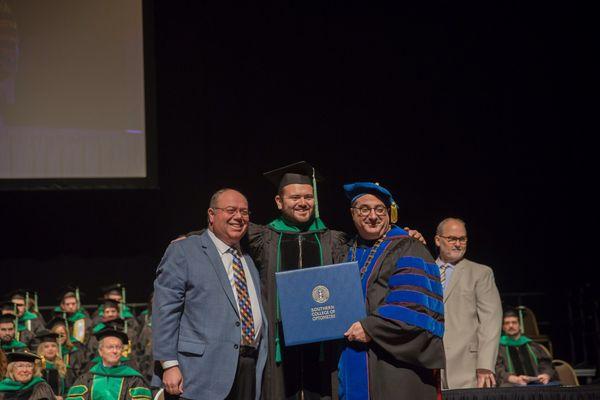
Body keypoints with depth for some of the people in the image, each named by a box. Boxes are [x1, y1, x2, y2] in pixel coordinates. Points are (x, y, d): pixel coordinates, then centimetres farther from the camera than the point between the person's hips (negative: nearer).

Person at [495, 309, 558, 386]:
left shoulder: (533, 346, 29)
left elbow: (545, 365, 16)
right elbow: (498, 370, -1)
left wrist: (546, 375, -11)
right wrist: (515, 379, -23)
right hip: (513, 384, -3)